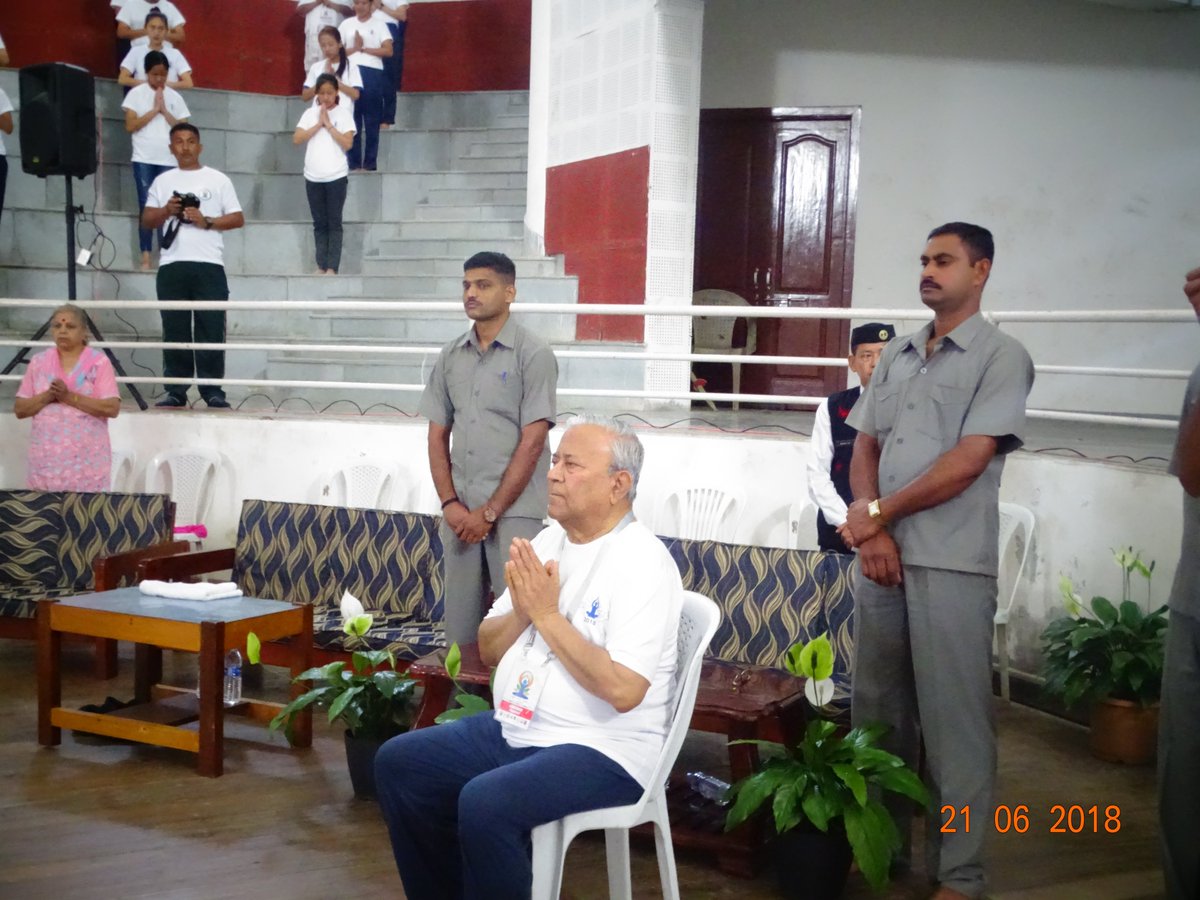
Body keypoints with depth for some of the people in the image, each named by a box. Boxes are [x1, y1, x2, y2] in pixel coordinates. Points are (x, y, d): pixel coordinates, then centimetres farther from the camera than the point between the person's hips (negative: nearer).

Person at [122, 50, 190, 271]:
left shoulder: (174, 97, 10)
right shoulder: (136, 94, 3)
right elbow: (130, 126, -5)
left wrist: (164, 110, -4)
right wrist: (154, 110, -7)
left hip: (168, 161, 2)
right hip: (143, 159, -2)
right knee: (146, 207, -2)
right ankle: (146, 256, -1)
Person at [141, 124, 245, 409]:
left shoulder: (218, 180, 10)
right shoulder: (163, 181, 16)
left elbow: (238, 219, 5)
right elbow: (146, 220, 13)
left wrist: (206, 221, -9)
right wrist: (166, 211, -6)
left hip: (209, 265, -2)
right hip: (172, 265, 2)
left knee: (211, 330, -4)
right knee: (175, 331, 2)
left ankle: (212, 390, -1)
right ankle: (176, 390, 6)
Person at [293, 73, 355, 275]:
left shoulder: (344, 114, -1)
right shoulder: (310, 113, 7)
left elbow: (347, 143, -11)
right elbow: (297, 139, -3)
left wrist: (328, 124, -10)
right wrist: (319, 124, -8)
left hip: (336, 176, -3)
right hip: (313, 177, 3)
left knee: (334, 223, -2)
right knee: (319, 224, 7)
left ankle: (332, 268, -4)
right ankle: (321, 266, 10)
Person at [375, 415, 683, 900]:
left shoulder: (642, 564, -16)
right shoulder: (546, 542, 8)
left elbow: (623, 690, -26)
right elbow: (487, 650, 11)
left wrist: (548, 615, -20)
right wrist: (523, 610, -10)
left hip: (599, 749, -8)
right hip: (512, 730, 8)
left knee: (485, 803, -30)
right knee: (397, 763, 1)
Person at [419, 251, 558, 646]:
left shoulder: (533, 354, -6)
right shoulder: (450, 356, 10)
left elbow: (532, 442, -10)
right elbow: (438, 435, 12)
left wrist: (490, 511, -11)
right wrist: (450, 503, -1)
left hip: (514, 511, -4)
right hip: (460, 511, 5)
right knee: (459, 626, 8)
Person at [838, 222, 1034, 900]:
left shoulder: (1002, 356, -3)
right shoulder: (896, 356, 16)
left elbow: (968, 462, -11)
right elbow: (866, 447, 13)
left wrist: (876, 513, -6)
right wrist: (870, 529, -3)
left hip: (951, 564, -6)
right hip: (880, 555, 6)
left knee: (953, 719, -1)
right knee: (877, 707, 11)